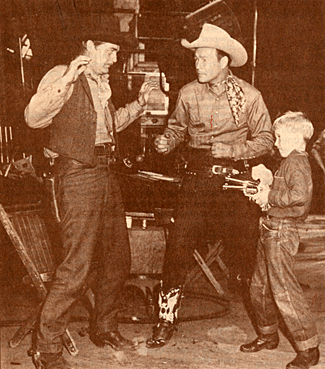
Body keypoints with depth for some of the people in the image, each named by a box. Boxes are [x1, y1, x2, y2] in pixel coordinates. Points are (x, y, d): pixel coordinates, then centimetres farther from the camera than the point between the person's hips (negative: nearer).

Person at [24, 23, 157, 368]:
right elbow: (34, 117, -21)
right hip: (77, 175, -9)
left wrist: (139, 102, 23)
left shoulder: (101, 83, 19)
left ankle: (103, 328, 32)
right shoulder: (62, 76, -6)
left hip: (105, 174, 9)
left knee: (117, 260, 14)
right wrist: (67, 80, -29)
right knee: (77, 266, -11)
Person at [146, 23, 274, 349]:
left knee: (243, 254, 3)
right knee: (178, 248, -4)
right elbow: (177, 126, 17)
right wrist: (166, 140, -5)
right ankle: (166, 321, 11)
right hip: (196, 178, 2)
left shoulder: (249, 96, -2)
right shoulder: (188, 93, 4)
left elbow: (265, 139, 0)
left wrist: (231, 150, -14)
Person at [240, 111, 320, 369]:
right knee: (260, 287, 18)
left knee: (284, 290, -8)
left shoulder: (296, 162, -15)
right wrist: (265, 190, 6)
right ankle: (267, 336, 34)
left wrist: (270, 196, -19)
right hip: (271, 230, 11)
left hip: (281, 232, -10)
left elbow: (299, 195, -30)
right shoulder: (290, 161, 17)